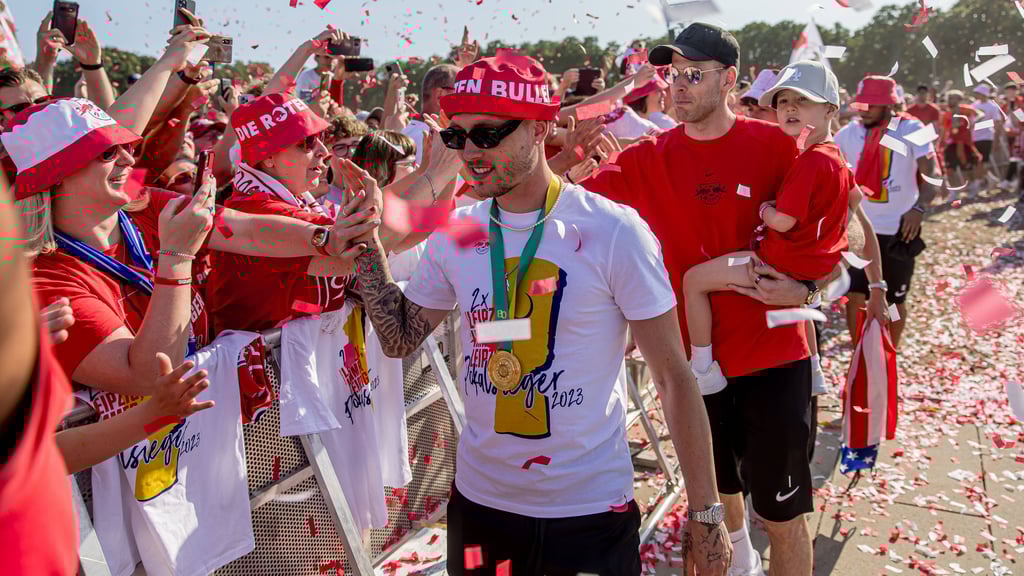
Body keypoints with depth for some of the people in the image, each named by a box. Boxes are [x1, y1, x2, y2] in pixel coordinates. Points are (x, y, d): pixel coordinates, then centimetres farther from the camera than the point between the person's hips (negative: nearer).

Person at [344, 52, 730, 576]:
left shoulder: (613, 232, -15)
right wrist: (365, 241, -3)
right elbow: (400, 339, 8)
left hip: (591, 512, -3)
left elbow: (673, 378, -11)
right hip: (478, 499, 4)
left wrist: (705, 514, -10)